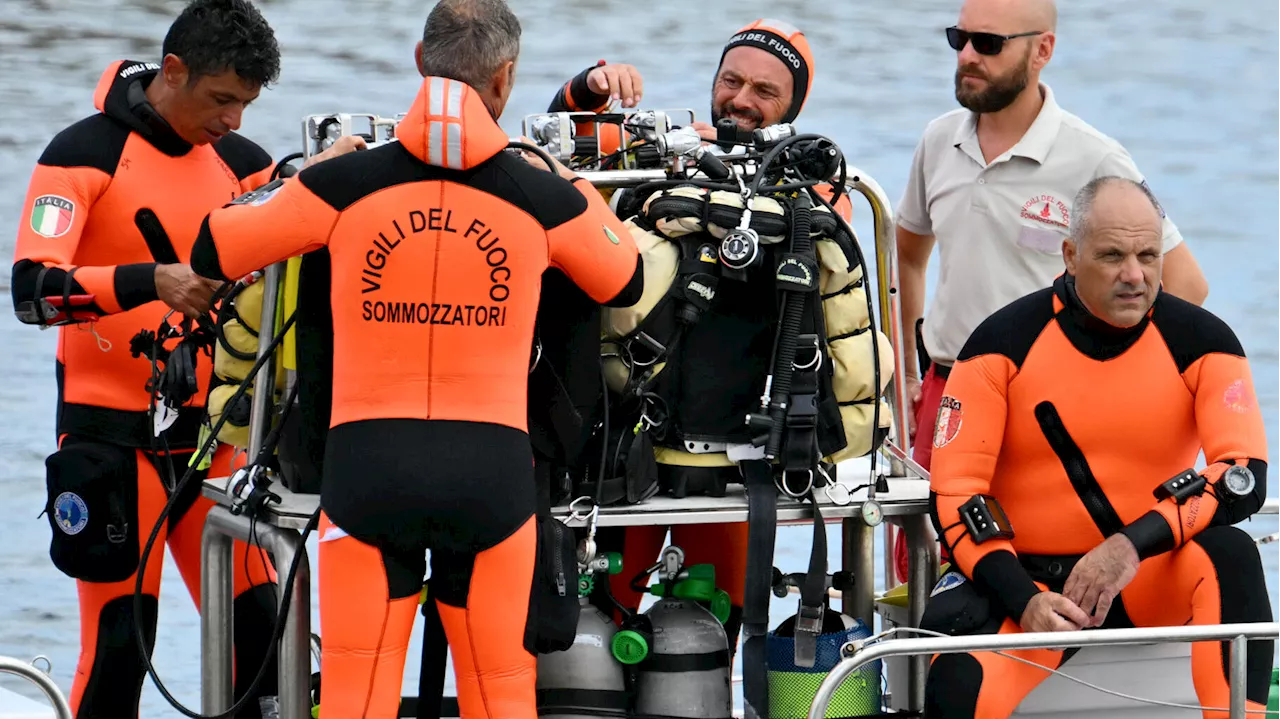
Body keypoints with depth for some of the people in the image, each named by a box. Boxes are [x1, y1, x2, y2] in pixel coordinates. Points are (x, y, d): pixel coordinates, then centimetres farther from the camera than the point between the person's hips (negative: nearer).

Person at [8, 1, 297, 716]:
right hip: (113, 434, -5)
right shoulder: (87, 153, -10)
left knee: (258, 631, 0)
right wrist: (153, 282, -33)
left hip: (206, 431, 5)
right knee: (119, 645, -6)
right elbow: (33, 289, -21)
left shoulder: (237, 160, 8)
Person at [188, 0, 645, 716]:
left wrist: (301, 177, 25)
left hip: (368, 463, 0)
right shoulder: (544, 196, 1)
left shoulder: (344, 183, -2)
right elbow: (627, 282, 20)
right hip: (492, 468, 0)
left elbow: (212, 250, 10)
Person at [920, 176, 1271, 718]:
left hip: (1148, 582, 2)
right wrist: (1025, 601, -22)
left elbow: (1244, 478, -14)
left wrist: (1133, 545, -29)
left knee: (1229, 555, -32)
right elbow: (953, 492, -8)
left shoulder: (1200, 342, -4)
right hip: (1024, 577, -2)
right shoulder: (1005, 343, -6)